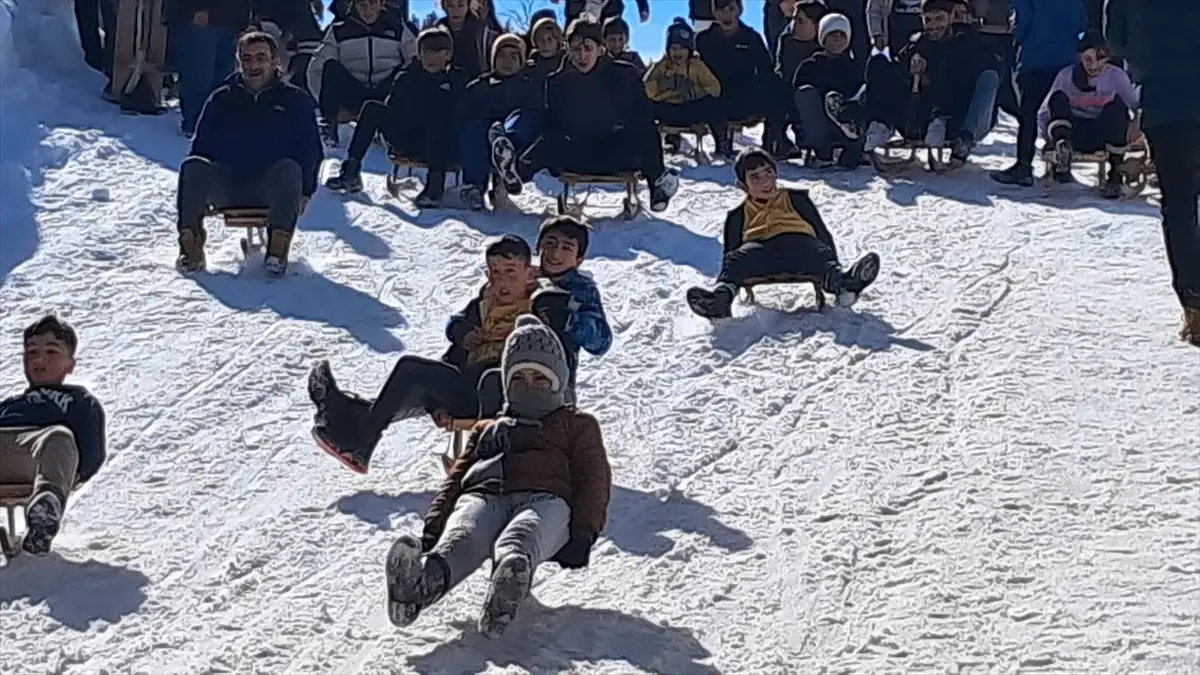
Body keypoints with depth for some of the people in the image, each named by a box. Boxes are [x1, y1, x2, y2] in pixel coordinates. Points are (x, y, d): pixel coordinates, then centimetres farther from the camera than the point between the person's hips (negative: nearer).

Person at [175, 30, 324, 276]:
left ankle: (278, 245, -37)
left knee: (289, 169, -35)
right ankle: (190, 243, -29)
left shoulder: (296, 100, 14)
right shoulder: (221, 100, 18)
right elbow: (200, 148, 15)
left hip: (273, 188, -2)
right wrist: (198, 195, -2)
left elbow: (311, 152, 10)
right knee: (192, 166, -27)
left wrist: (303, 191, -7)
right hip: (226, 187, 2)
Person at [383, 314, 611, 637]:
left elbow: (593, 480, 17)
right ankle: (429, 575, -73)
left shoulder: (577, 425, 35)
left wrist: (584, 532, -6)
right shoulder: (486, 429, 43)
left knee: (521, 537, -42)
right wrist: (432, 528, 5)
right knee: (461, 538, -39)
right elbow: (456, 477, 28)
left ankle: (510, 579, -77)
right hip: (482, 496, 2)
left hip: (544, 498, -1)